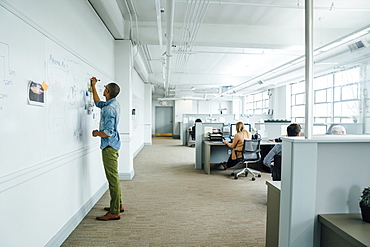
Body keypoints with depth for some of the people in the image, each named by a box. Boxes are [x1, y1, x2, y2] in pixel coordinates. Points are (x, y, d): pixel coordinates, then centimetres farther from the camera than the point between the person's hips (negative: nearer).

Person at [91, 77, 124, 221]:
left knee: (112, 178, -5)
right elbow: (98, 103, 29)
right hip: (112, 144, 10)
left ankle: (114, 212, 4)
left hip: (109, 146, -10)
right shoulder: (114, 103, 9)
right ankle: (118, 205, 29)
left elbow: (108, 132, -25)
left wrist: (96, 133, -6)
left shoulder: (109, 109, -21)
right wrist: (93, 87, 30)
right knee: (113, 177, 18)